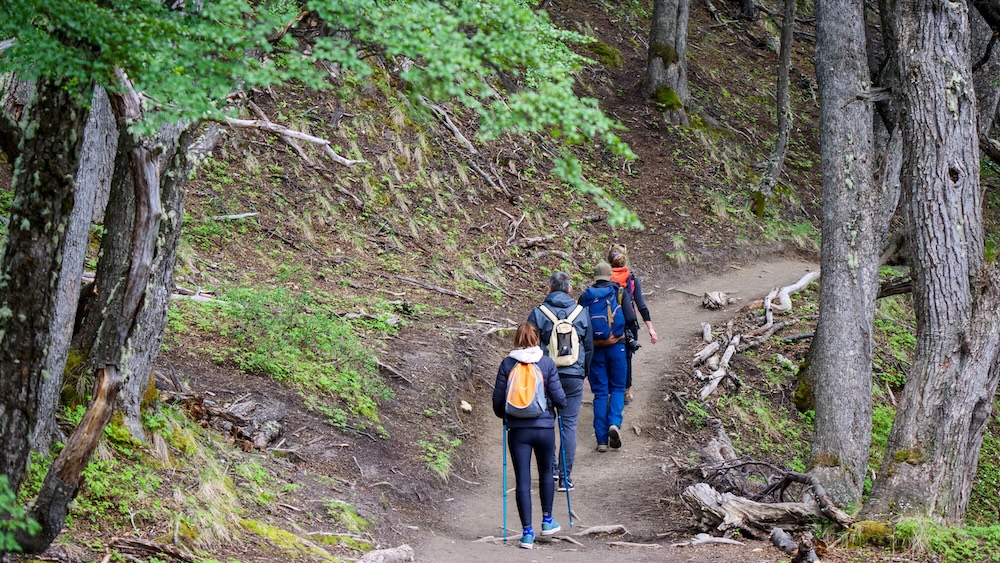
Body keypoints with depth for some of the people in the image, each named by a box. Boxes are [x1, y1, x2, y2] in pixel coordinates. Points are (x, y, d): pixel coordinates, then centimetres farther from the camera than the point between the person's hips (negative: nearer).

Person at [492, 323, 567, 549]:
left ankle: (528, 532, 1)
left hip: (518, 430, 0)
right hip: (544, 427, 0)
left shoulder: (507, 364, -3)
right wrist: (561, 405, 18)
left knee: (522, 480, 2)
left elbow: (498, 398, 0)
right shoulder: (547, 363, -6)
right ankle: (547, 521, 31)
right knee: (546, 473, 23)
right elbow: (558, 397, -5)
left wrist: (504, 415, 21)